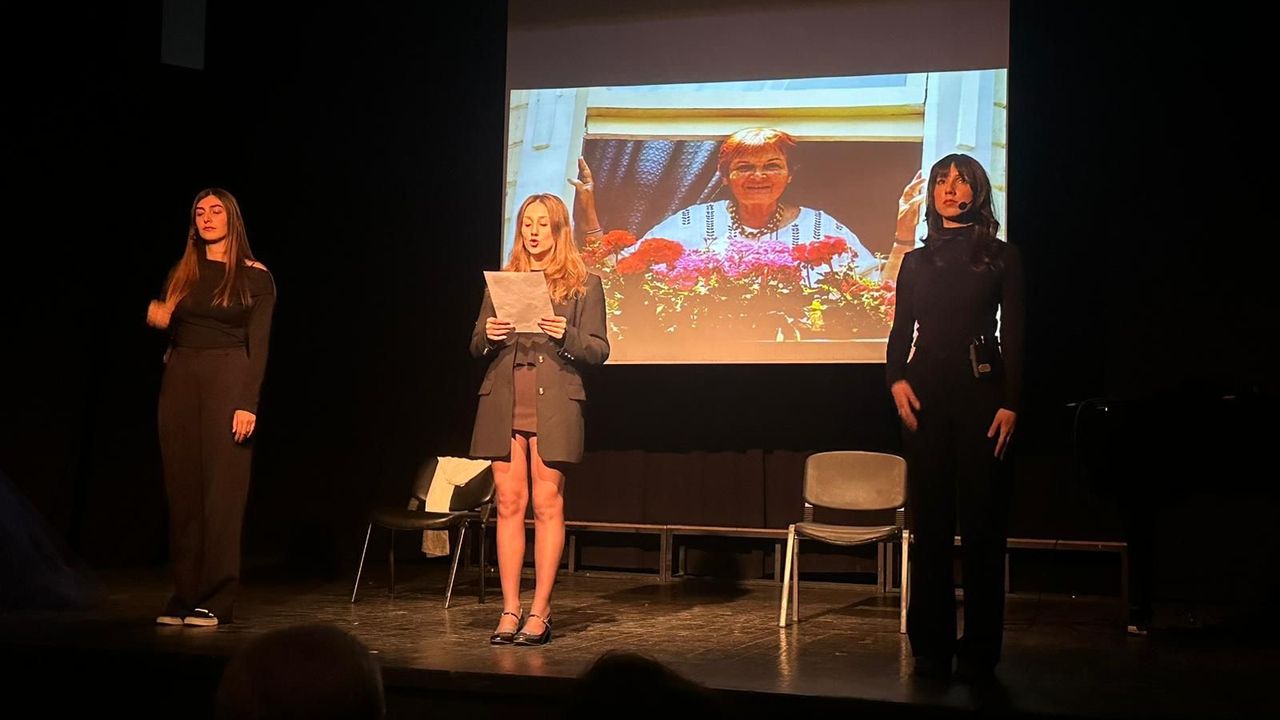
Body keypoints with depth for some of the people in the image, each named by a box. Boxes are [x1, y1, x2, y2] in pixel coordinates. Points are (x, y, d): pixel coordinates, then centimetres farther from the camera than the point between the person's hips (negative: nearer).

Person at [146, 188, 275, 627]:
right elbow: (168, 330, 17)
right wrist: (157, 318, -6)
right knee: (182, 490, 3)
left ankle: (215, 600, -2)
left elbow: (258, 344, -5)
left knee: (222, 491, -5)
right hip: (180, 381, 5)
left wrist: (248, 403, -14)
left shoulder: (254, 276, 0)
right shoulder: (183, 274, 13)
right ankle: (184, 597, 8)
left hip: (227, 381, -5)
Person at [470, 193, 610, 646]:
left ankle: (540, 612, 2)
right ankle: (510, 610, 4)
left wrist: (566, 336, -16)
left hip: (554, 404, -3)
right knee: (508, 503, 0)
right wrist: (489, 335, -5)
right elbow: (476, 347, 17)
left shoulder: (584, 284, 7)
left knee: (547, 505, -3)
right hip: (503, 401, 3)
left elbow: (599, 351, 3)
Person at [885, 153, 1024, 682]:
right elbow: (900, 332, 13)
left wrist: (1010, 404, -9)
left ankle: (978, 651, 2)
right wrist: (897, 380, -6)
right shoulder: (916, 262, 15)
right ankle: (931, 647, 9)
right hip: (926, 393, 3)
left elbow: (1014, 336, 1)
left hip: (980, 390, -3)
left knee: (982, 522, -3)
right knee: (928, 521, 3)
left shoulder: (1002, 258, 6)